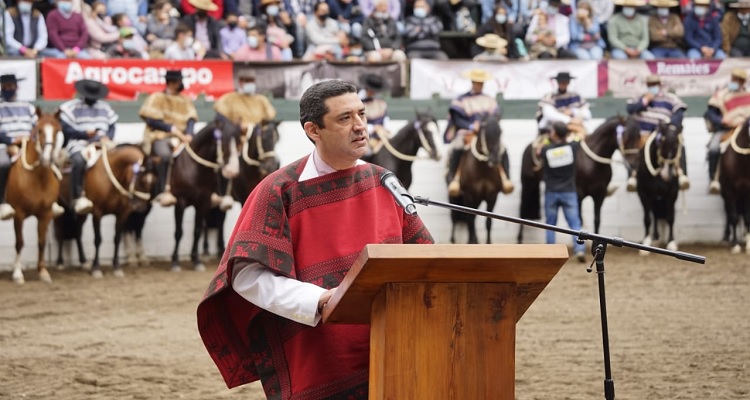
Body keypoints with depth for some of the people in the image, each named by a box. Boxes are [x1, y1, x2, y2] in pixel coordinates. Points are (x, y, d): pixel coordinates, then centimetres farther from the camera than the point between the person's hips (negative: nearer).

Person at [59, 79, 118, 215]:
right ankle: (78, 198, -37)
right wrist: (84, 133, -16)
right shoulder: (71, 107, 3)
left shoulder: (104, 108, 18)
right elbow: (65, 129, -4)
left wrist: (107, 137, -6)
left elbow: (112, 127, 17)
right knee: (79, 161, -37)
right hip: (79, 144, -5)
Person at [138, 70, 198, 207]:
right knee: (164, 154, -39)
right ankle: (164, 191, -39)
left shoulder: (185, 101, 20)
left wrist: (188, 134, -16)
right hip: (159, 137, -5)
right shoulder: (156, 98, 7)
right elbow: (151, 120, -5)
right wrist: (172, 129, -13)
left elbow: (191, 119, 6)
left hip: (181, 138, 5)